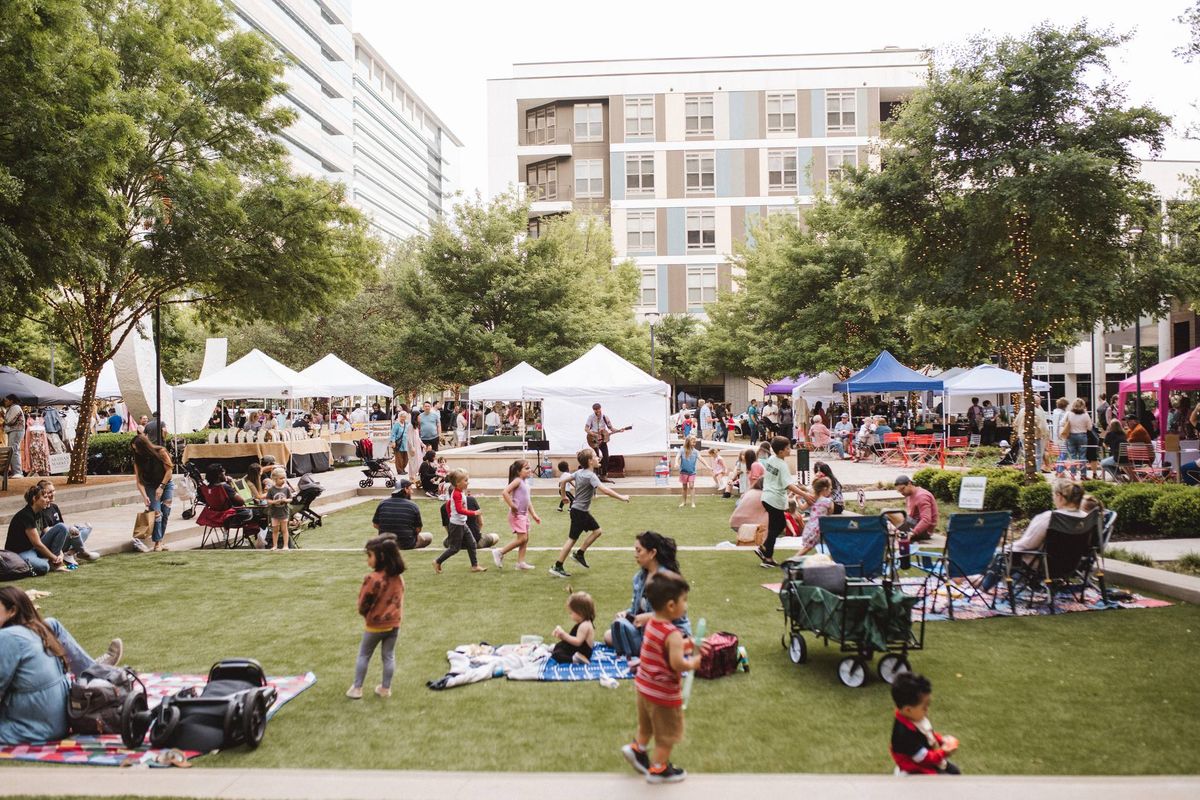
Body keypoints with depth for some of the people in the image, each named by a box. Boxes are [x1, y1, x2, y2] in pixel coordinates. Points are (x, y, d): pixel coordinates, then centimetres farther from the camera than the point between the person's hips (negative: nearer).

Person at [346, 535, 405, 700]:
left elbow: (363, 605, -14)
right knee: (389, 656, 15)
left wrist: (365, 614, 6)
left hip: (375, 625, -5)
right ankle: (385, 688, 22)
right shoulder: (398, 576, -5)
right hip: (394, 623, 5)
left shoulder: (373, 578, -24)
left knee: (363, 655, 13)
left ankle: (357, 688, 19)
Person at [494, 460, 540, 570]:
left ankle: (521, 562, 16)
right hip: (517, 514, -9)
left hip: (524, 514, 9)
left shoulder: (525, 482, 13)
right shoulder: (517, 480, -14)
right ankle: (499, 553, 0)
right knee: (522, 538, -11)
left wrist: (534, 515, 18)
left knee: (525, 539, 10)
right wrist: (512, 506, -22)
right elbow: (504, 492, -27)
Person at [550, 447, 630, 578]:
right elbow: (605, 490, -33)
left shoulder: (579, 472, 4)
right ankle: (557, 567, 5)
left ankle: (579, 554, 19)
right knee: (572, 539, -2)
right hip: (579, 512, -9)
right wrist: (621, 497, -28)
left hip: (583, 511, 9)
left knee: (597, 531, 13)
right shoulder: (591, 476, -22)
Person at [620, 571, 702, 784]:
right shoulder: (673, 634, -29)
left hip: (644, 685, 7)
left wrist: (684, 646, 2)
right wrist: (693, 663, -17)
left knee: (647, 725, 31)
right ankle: (659, 769, 28)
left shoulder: (651, 624, -3)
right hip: (664, 692, -7)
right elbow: (677, 663, -35)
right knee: (667, 735, 15)